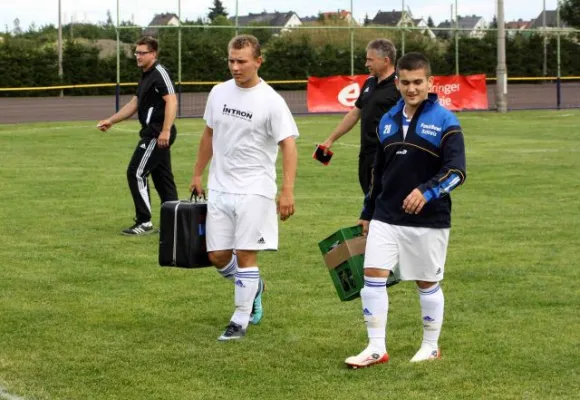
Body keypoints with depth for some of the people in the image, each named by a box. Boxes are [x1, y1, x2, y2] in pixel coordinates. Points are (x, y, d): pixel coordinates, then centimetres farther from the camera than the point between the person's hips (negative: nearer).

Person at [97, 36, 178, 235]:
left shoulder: (160, 73, -13)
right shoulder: (145, 76, 17)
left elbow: (171, 101, -22)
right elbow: (134, 104, 25)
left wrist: (165, 131, -29)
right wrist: (111, 120, 23)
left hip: (157, 134, -10)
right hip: (153, 133, 10)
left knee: (136, 173, -8)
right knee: (162, 176, 12)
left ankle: (144, 222, -3)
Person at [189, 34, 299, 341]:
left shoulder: (271, 101, -12)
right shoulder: (219, 93, 5)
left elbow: (288, 145, -14)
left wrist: (287, 191, -22)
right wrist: (197, 175, 19)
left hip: (254, 189, -5)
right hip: (219, 188, 5)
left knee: (245, 255, -5)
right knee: (217, 256, 6)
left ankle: (240, 321, 7)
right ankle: (253, 287, 34)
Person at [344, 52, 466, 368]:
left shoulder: (444, 122, -9)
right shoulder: (388, 121, 9)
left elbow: (456, 171, -17)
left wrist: (427, 192, -33)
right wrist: (367, 213, 19)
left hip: (429, 220, -4)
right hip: (386, 217, 5)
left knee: (427, 283, 6)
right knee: (373, 274, -5)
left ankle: (430, 347, 23)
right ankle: (377, 348, 2)